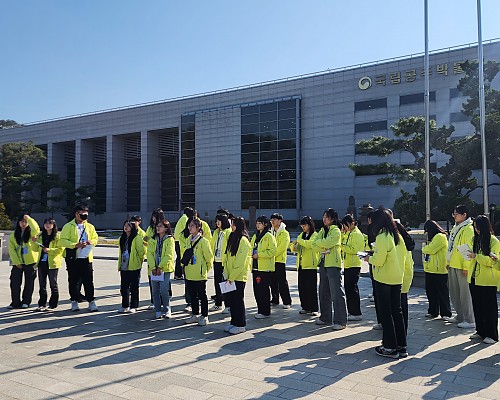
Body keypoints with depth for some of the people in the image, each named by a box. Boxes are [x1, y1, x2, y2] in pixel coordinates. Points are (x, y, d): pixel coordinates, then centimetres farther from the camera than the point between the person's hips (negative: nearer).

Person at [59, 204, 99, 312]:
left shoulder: (90, 227, 11)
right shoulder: (68, 226, -1)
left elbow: (95, 238, 18)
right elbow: (62, 241, -7)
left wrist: (91, 242, -5)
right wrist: (75, 245, -20)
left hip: (86, 258, 2)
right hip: (73, 258, -2)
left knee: (89, 281, 2)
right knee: (73, 281, 7)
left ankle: (91, 301, 8)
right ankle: (74, 302, 18)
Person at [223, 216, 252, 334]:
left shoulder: (243, 240, -14)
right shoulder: (232, 238, 12)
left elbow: (240, 262, -18)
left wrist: (232, 276, -17)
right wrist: (227, 274, 8)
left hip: (239, 276, -8)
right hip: (230, 276, 8)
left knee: (238, 300, 0)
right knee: (230, 298, 12)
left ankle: (240, 325, 12)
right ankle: (234, 322, 24)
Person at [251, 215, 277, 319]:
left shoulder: (269, 236, -8)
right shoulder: (255, 236, 16)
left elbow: (272, 251, -15)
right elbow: (252, 247, 25)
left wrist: (259, 254, -19)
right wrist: (251, 253, 3)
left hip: (265, 268, -7)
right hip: (256, 267, 8)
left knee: (264, 290, -4)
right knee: (256, 289, 10)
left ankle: (265, 312, 4)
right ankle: (260, 310, 21)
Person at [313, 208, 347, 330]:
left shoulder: (336, 231, -6)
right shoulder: (322, 231, 16)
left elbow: (326, 243, -20)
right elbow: (315, 245, 6)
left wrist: (318, 242, -2)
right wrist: (323, 247, -12)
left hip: (333, 264, -8)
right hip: (323, 263, 8)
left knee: (337, 292, -7)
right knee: (324, 291, 13)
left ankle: (340, 321, -3)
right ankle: (325, 318, 24)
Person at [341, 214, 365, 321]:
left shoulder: (357, 234, -13)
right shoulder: (348, 233, 16)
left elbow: (354, 249, -21)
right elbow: (342, 243, 15)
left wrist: (341, 246, -19)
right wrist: (342, 233, 3)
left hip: (354, 265, -10)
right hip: (347, 265, 10)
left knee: (352, 288, -7)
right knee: (348, 288, 14)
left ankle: (357, 313, -1)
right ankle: (351, 311, 23)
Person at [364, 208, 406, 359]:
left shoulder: (382, 237, -18)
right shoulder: (397, 236, 6)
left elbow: (379, 261, -22)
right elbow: (401, 256, 14)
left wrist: (369, 258, -1)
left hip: (384, 280, -8)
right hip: (397, 279, 8)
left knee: (386, 313, 3)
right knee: (397, 311, 14)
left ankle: (390, 348, 10)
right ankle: (401, 346, 21)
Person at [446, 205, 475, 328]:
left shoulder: (469, 229, -14)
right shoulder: (455, 228, 15)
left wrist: (466, 267, -21)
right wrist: (449, 262, 18)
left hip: (462, 267, -9)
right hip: (453, 265, 9)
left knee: (465, 293, -4)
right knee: (454, 293, 16)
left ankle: (469, 320, 4)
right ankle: (460, 316, 28)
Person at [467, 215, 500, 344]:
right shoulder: (475, 239, 10)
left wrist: (476, 256, -23)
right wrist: (468, 254, -4)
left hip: (488, 281, -6)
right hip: (474, 279, 6)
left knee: (489, 307, 2)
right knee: (477, 306, 13)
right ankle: (481, 332, 24)